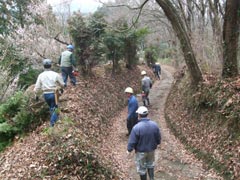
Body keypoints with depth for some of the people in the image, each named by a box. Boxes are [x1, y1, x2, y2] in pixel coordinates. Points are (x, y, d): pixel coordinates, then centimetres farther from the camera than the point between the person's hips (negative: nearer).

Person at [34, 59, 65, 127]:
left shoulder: (41, 75, -3)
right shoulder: (55, 74, -10)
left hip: (45, 94, 3)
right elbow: (62, 84, 0)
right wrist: (61, 89, 21)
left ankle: (53, 119, 34)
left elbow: (37, 87, -1)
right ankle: (52, 121, 2)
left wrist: (36, 95, 12)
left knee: (51, 107, 24)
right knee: (54, 108, 10)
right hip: (53, 94, -3)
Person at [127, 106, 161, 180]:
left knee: (142, 168, 16)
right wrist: (156, 144, 20)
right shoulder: (154, 125, -14)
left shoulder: (136, 127, -28)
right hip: (151, 149, 4)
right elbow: (158, 138, -1)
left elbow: (132, 141, -19)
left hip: (141, 151, -4)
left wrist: (129, 150, -1)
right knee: (150, 164, 29)